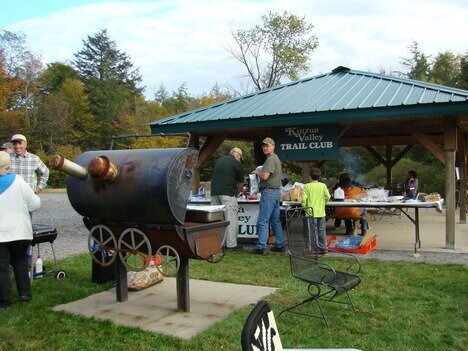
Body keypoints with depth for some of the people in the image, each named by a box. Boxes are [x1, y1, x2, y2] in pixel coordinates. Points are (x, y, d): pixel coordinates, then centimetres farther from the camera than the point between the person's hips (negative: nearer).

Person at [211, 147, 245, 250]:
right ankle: (231, 244, 1)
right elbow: (241, 184, 6)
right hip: (227, 193, -6)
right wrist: (236, 194, 23)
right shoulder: (237, 164, 2)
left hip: (214, 192, 6)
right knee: (231, 219, 0)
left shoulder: (219, 161, 21)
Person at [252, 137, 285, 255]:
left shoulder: (271, 159, -14)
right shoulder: (276, 158, 20)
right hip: (276, 192, 11)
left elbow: (264, 176, -22)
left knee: (263, 220, -8)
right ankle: (280, 245, 17)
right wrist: (259, 172, 14)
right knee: (275, 220, 14)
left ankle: (261, 247, -7)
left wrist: (257, 172, -4)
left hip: (269, 192, -11)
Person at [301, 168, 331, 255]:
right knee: (321, 231, 10)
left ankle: (313, 249, 7)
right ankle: (323, 249, 14)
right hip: (321, 212, 2)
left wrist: (304, 206, 6)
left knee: (312, 231, 4)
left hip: (311, 212, -2)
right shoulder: (323, 185, 0)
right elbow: (327, 197, -3)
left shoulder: (307, 186, -6)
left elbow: (304, 199, -11)